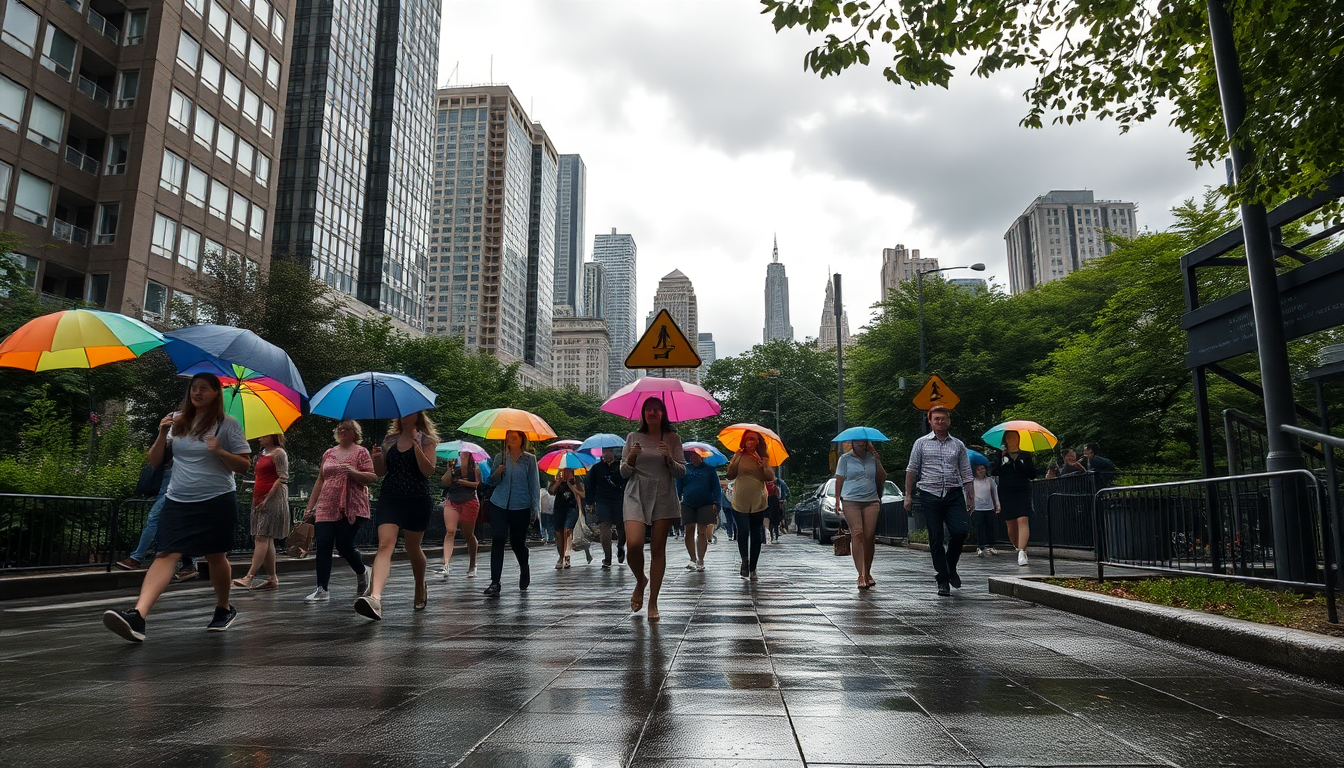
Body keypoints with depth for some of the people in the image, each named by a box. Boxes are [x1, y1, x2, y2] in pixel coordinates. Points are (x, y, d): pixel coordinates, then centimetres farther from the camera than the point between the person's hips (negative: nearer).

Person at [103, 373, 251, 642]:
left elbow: (244, 465, -2)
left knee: (216, 556, 8)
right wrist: (162, 435, -6)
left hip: (217, 501, -2)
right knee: (166, 554, -13)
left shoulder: (228, 424, -1)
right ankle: (137, 615, -27)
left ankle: (224, 609, 29)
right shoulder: (177, 421, 9)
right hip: (178, 501, 2)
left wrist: (219, 452, -19)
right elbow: (153, 461, 10)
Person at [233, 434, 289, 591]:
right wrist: (256, 499, 14)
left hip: (273, 498, -9)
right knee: (267, 540, 7)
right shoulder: (262, 454, 20)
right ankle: (272, 579, 10)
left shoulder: (278, 453, -6)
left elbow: (283, 478, -13)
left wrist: (267, 498, -17)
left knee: (262, 537, -14)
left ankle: (249, 577, -20)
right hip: (259, 499, 9)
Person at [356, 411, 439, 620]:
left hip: (417, 500, -2)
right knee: (385, 544, -17)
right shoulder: (390, 439, 12)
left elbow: (429, 471, -10)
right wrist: (377, 457, -7)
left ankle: (420, 588, 39)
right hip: (389, 499, 2)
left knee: (412, 548, 11)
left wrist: (416, 447, -21)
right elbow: (380, 472, 13)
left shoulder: (425, 440, 1)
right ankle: (375, 598, -32)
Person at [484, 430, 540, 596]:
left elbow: (534, 484, 3)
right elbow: (491, 482, 12)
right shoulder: (500, 457, 8)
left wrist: (535, 508, 0)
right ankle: (495, 582, -9)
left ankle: (524, 571, 37)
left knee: (517, 542, 7)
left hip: (521, 507, -1)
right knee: (497, 540, -11)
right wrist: (497, 472, -10)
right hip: (499, 505, 2)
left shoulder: (530, 459, 1)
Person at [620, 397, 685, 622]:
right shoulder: (633, 438, 9)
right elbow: (624, 473, 9)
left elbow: (682, 472, 5)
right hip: (637, 495, 0)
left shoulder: (673, 439, 7)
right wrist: (631, 458, -11)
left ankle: (653, 602, 8)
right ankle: (640, 581, 15)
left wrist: (669, 458, -13)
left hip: (664, 496, 0)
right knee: (634, 544, -17)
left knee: (658, 548, -1)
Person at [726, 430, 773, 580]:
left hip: (758, 503, 1)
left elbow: (770, 478, -2)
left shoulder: (763, 458, 6)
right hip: (740, 502, -1)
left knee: (756, 536, 5)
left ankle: (752, 568, 14)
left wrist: (763, 464, -16)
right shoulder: (739, 456, 3)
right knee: (743, 532, -13)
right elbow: (730, 476, -2)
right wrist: (736, 460, -12)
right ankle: (744, 560, 8)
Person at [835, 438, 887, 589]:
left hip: (871, 501, 3)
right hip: (851, 501, -2)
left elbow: (882, 478, 16)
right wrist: (837, 500, 0)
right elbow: (839, 480, 5)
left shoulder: (872, 458, 13)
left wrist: (878, 461, 6)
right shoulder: (845, 458, 7)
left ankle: (868, 573, 11)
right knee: (857, 534, -13)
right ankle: (861, 575, -15)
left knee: (869, 537, -2)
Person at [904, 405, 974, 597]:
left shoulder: (958, 445, 13)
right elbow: (912, 470, 8)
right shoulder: (921, 443, 8)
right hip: (930, 495, -1)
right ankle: (942, 580, 9)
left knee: (961, 530, -15)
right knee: (936, 538, 0)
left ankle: (951, 566, 12)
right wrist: (908, 495, 3)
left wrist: (971, 497, 4)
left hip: (954, 495, 1)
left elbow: (966, 474, 12)